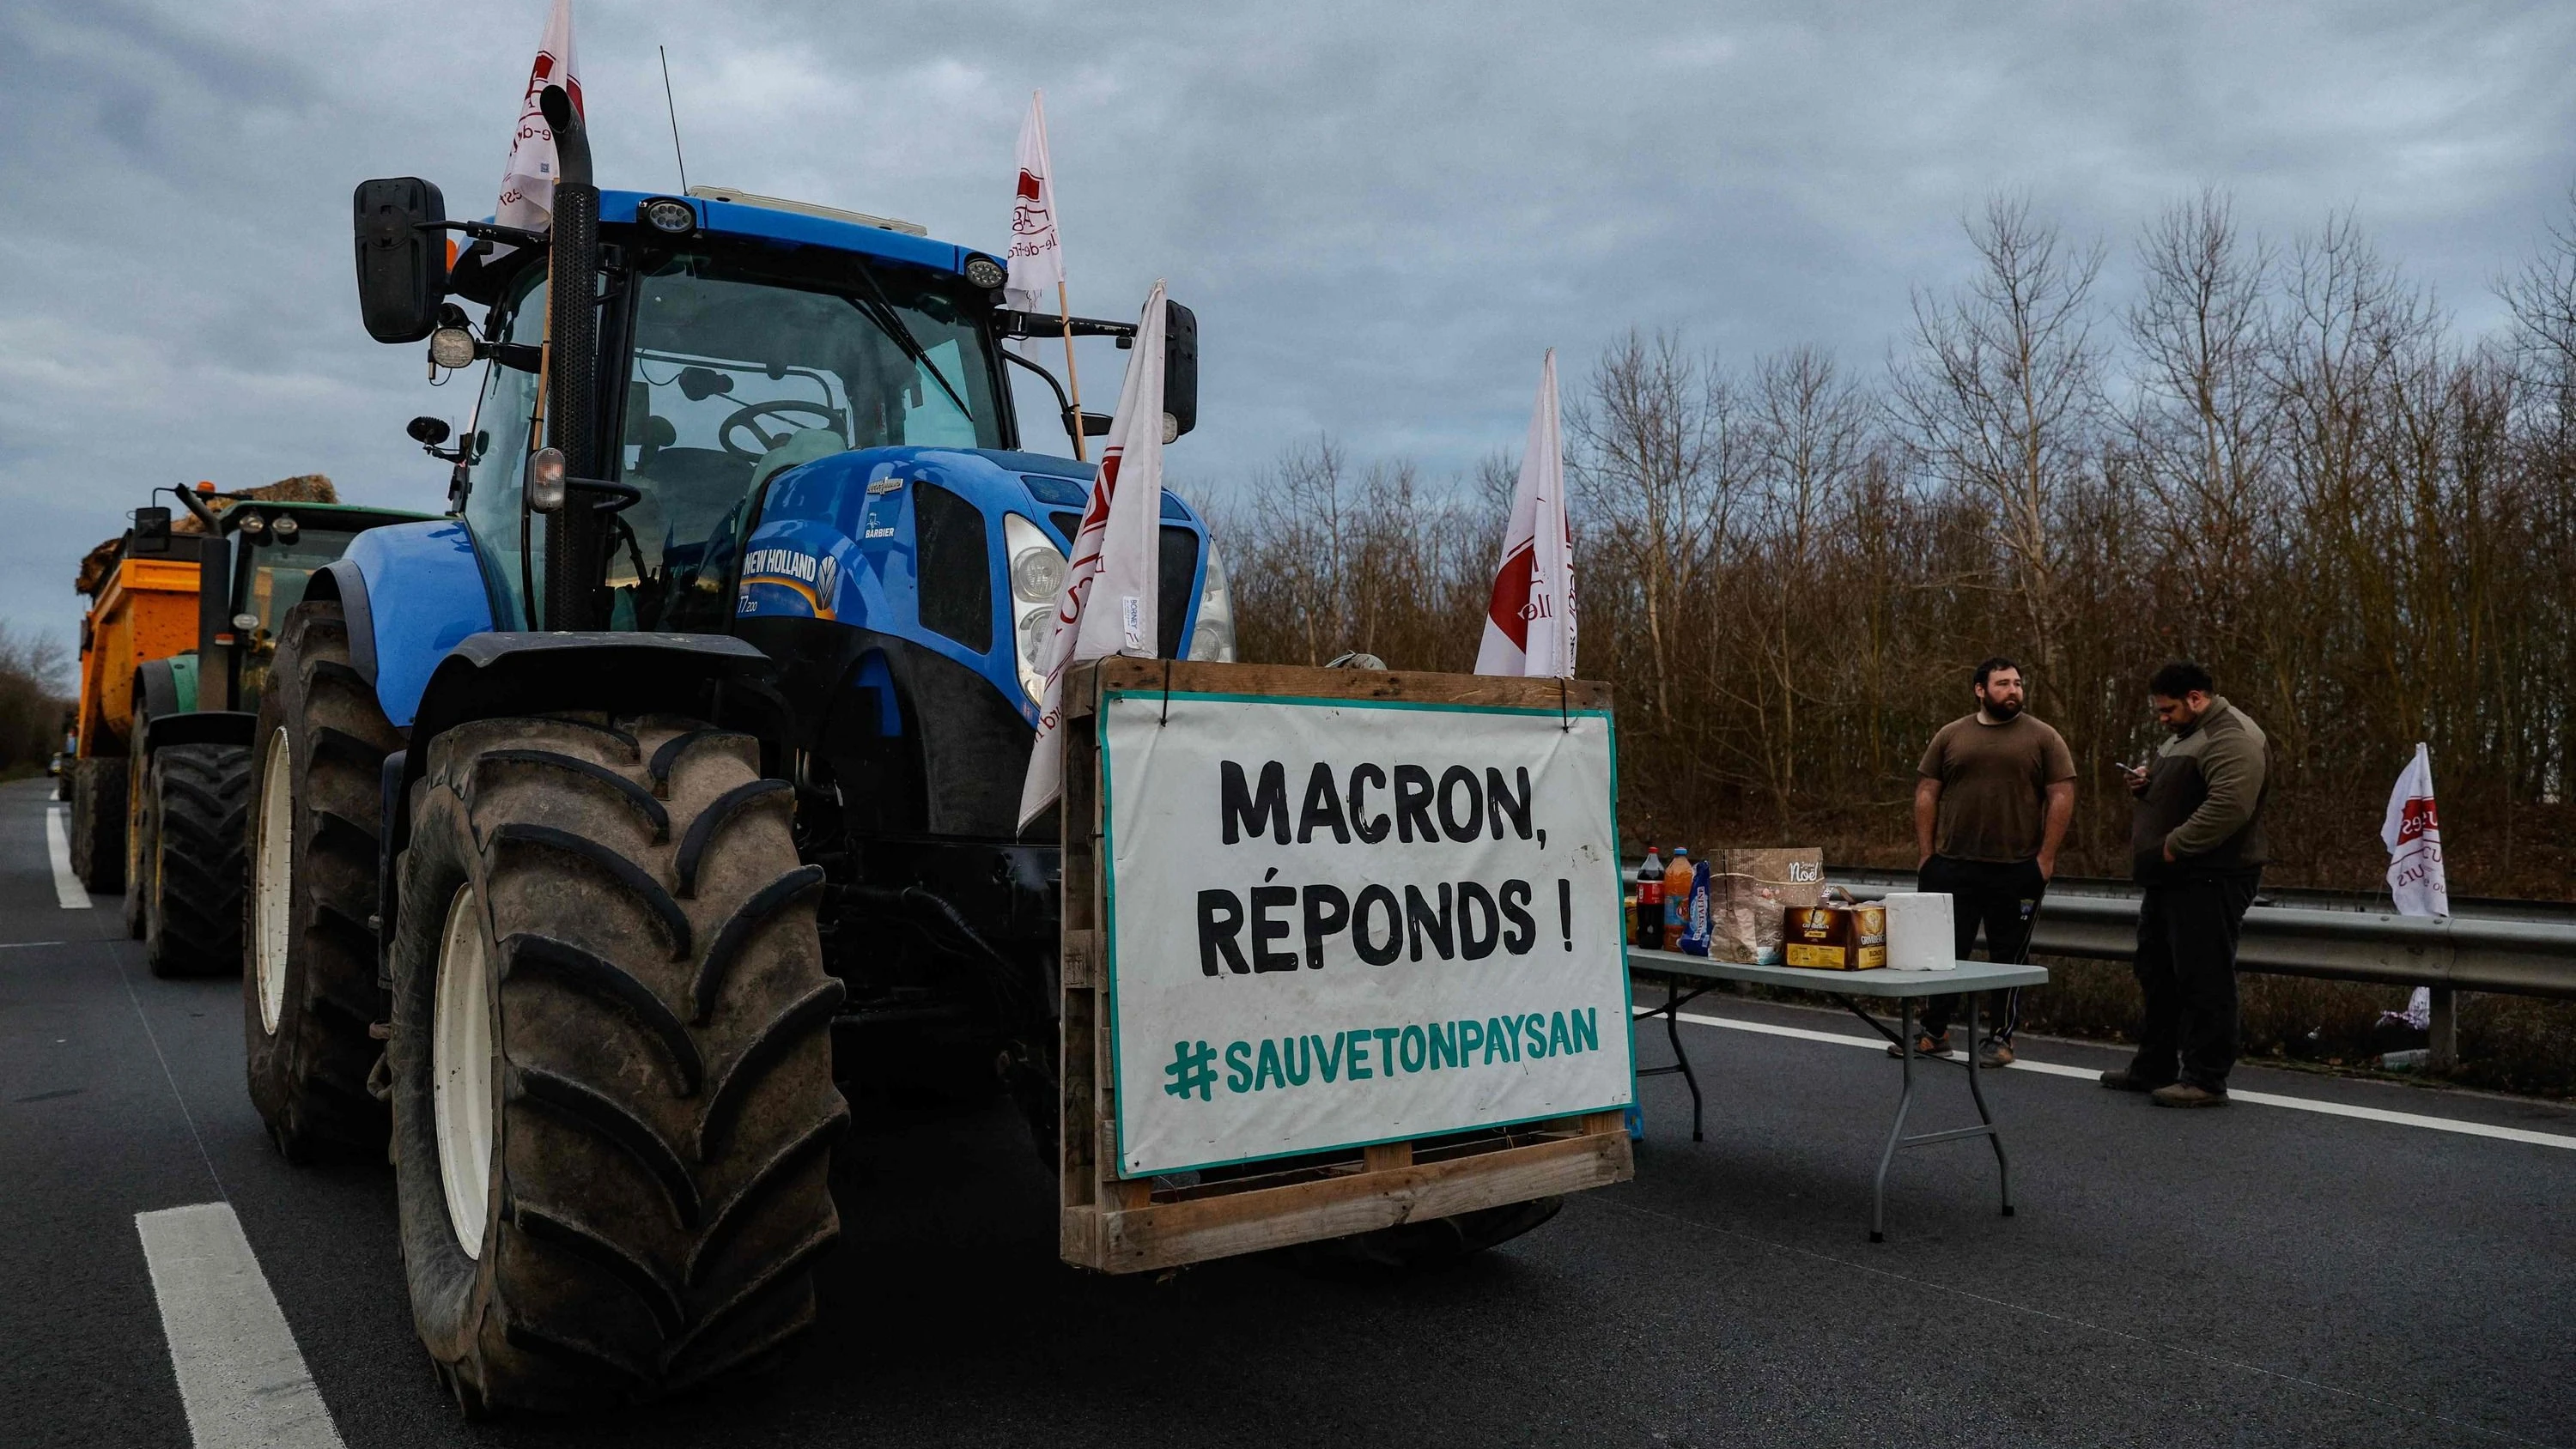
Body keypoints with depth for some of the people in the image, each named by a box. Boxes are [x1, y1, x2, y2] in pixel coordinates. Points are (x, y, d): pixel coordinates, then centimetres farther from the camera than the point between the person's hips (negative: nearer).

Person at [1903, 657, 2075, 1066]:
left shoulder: (2043, 738, 2)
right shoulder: (1950, 736, 7)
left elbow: (2061, 797, -2)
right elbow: (1927, 794, 7)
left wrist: (2046, 857, -9)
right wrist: (1925, 853, 1)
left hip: (2018, 870, -2)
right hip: (1953, 866, 2)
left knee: (2009, 955, 7)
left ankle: (2001, 1038, 17)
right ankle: (1934, 1032, 17)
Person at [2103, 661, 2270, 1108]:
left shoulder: (2232, 737, -15)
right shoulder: (2185, 735, 19)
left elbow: (2229, 806, -28)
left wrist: (2174, 846, -22)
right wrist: (2146, 783, 8)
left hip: (2208, 881, -11)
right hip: (2169, 879, 11)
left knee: (2203, 979, -6)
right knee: (2157, 974, 15)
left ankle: (2206, 1080, 0)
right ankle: (2153, 1067, 25)